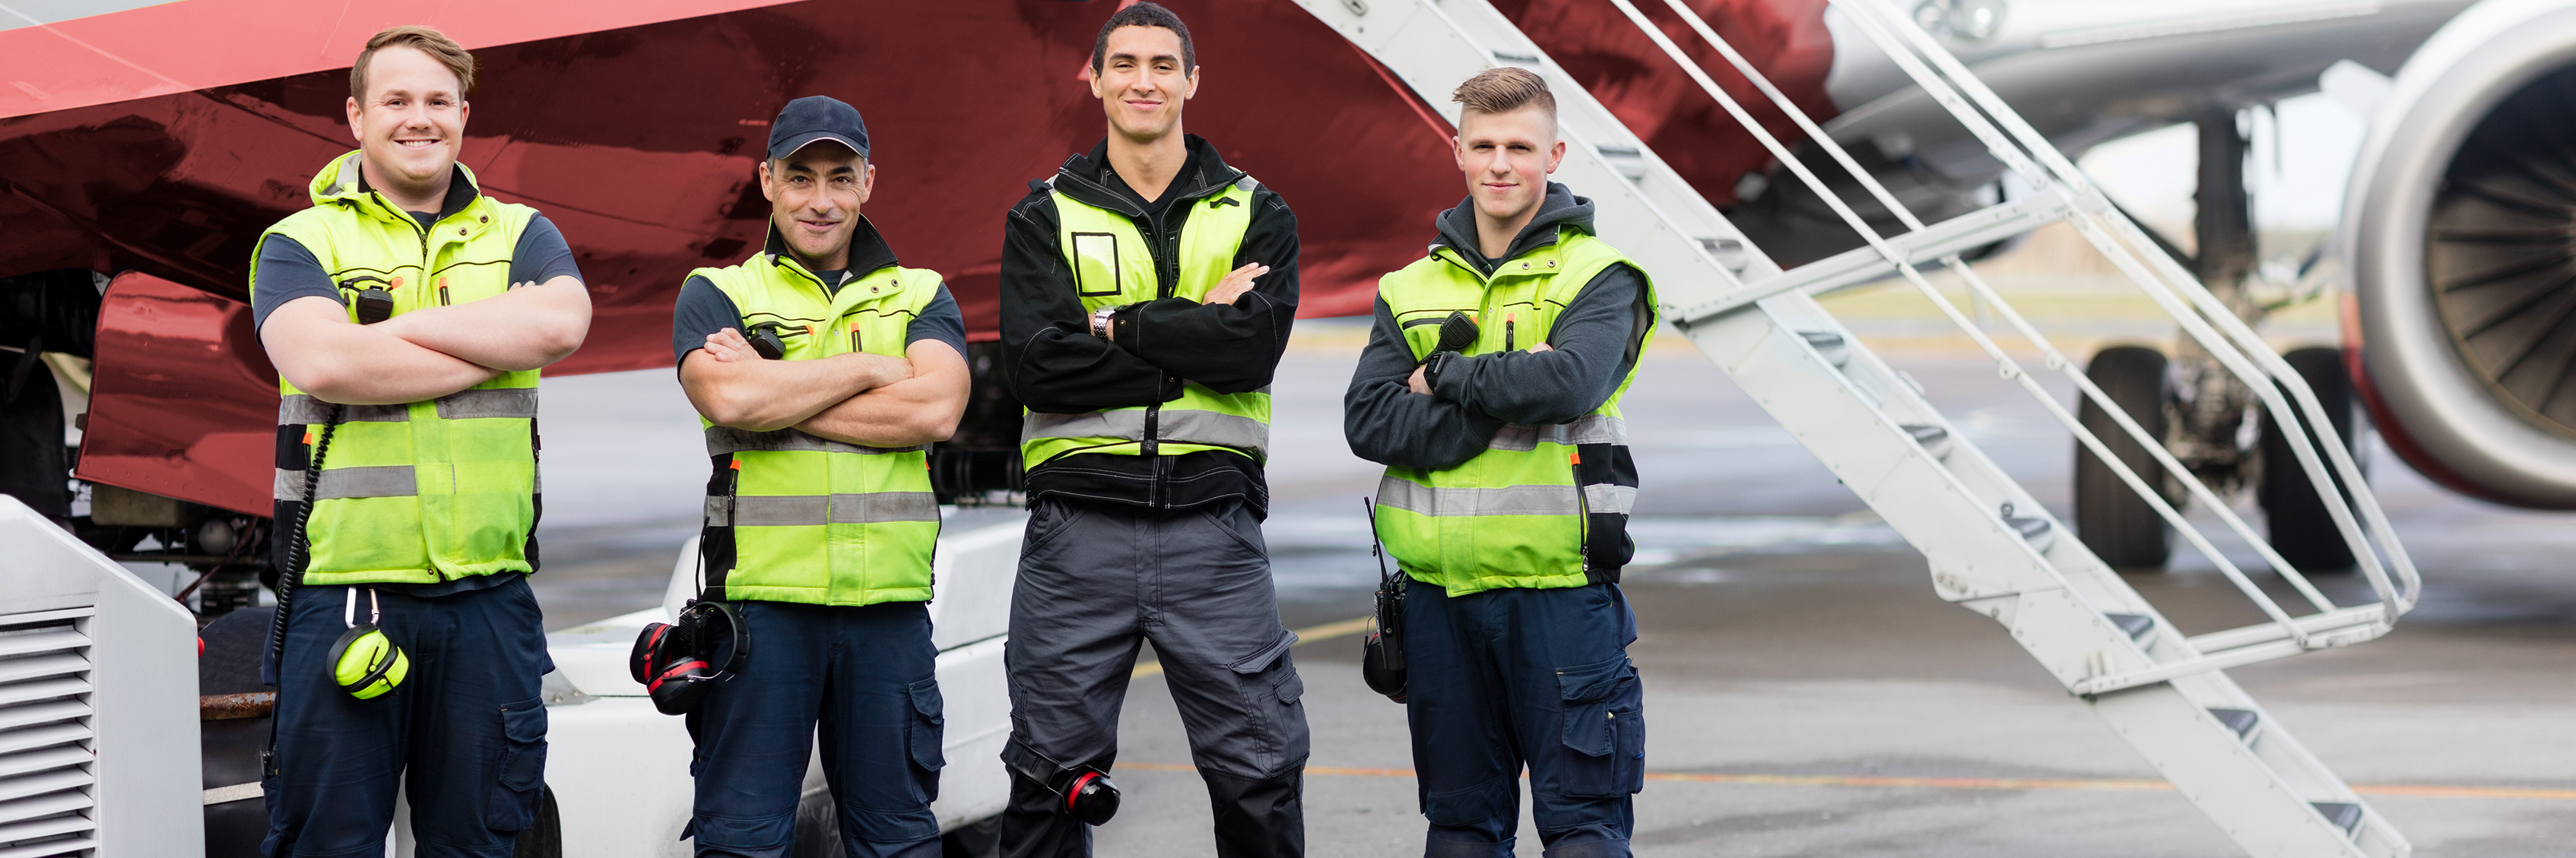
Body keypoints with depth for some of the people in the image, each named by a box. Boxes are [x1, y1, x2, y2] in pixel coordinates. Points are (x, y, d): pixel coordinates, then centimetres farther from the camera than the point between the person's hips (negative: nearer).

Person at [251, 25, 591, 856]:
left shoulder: (520, 235, 13)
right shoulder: (302, 243, 6)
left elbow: (561, 322, -9)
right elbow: (323, 363, -14)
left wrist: (399, 325, -9)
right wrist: (497, 347, -8)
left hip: (487, 595, 2)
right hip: (342, 592, -2)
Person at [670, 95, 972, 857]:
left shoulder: (921, 295, 13)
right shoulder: (717, 294, 10)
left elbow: (936, 410, -7)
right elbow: (728, 397, -11)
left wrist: (775, 397, -7)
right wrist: (870, 368, -4)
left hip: (890, 602, 2)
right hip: (761, 598, -1)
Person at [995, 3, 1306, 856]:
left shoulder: (1256, 215, 10)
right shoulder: (1044, 218, 8)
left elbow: (1257, 345, -8)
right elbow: (1037, 364, -8)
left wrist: (1119, 325, -10)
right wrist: (1198, 335, -10)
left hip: (1212, 524, 0)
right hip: (1079, 522, 0)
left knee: (1260, 775, 2)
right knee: (1050, 773, 6)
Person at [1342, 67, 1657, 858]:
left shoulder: (1597, 278, 0)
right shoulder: (1412, 288, 11)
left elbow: (1569, 381, -21)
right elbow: (1369, 422, -3)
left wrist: (1445, 378, -8)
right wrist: (1499, 401, -13)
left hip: (1559, 590, -4)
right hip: (1440, 590, 4)